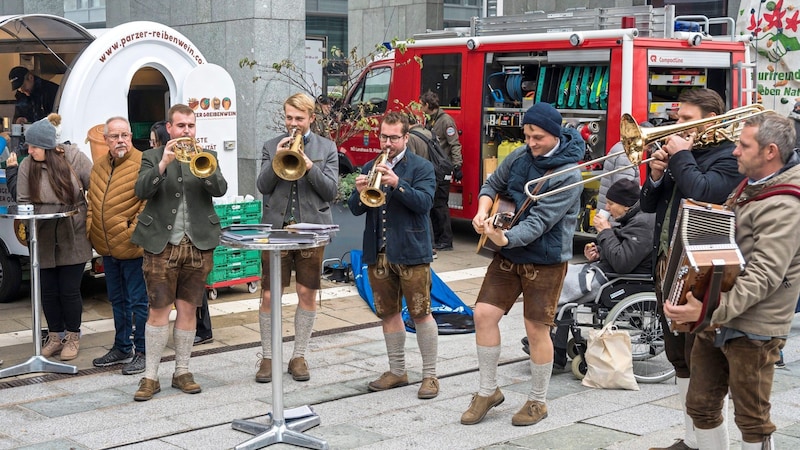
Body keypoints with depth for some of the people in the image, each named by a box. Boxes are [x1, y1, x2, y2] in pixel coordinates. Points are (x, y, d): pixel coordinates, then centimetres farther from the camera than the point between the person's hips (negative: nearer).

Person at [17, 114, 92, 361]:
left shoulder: (74, 157, -9)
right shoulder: (26, 166, -4)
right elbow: (23, 202, 2)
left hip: (73, 239, -2)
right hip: (44, 241, 2)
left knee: (69, 290, 3)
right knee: (48, 290, 10)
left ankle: (73, 337, 21)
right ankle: (55, 336, 28)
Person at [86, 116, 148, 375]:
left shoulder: (143, 164, -10)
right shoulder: (99, 167, 13)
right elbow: (92, 203, 20)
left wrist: (135, 230, -18)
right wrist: (91, 230, 10)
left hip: (133, 246, -8)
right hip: (107, 247, 8)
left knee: (138, 301, -1)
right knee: (117, 300, 18)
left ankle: (142, 352, 9)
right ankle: (122, 348, 30)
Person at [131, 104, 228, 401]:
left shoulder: (207, 156, 11)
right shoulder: (152, 157, 6)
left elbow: (220, 189, -6)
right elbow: (141, 190, -11)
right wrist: (164, 163, -24)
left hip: (198, 244, 2)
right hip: (161, 244, -2)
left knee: (188, 309, 7)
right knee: (159, 310, -2)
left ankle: (182, 372, 18)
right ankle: (150, 376, 5)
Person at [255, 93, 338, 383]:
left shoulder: (327, 148, 5)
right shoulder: (271, 147, 8)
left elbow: (331, 191, -4)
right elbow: (263, 186, -1)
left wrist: (309, 166, -18)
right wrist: (276, 159, -16)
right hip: (276, 228, 0)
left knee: (307, 294, 6)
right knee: (270, 295, 1)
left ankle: (299, 357, 19)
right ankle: (267, 357, 14)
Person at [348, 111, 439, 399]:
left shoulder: (422, 167, -2)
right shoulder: (370, 168, 13)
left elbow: (424, 202, -17)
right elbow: (355, 209, 7)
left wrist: (397, 183, -29)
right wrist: (359, 193, -15)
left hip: (411, 251, -5)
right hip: (378, 253, 5)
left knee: (421, 313, -2)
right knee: (388, 313, 12)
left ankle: (430, 375, 7)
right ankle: (397, 372, 23)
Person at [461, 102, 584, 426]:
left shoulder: (568, 176, -19)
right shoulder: (520, 156, 0)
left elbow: (540, 221, -25)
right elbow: (493, 184, 15)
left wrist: (505, 238, -39)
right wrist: (482, 212, -5)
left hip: (545, 261, -6)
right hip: (509, 254, 6)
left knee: (536, 329, 0)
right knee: (484, 313, 0)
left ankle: (537, 402, 18)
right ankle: (488, 391, 15)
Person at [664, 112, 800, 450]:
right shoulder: (752, 184, 10)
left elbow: (763, 276, -29)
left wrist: (712, 311, -36)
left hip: (752, 330, -9)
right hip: (716, 322, 9)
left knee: (752, 420, 4)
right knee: (701, 407, 15)